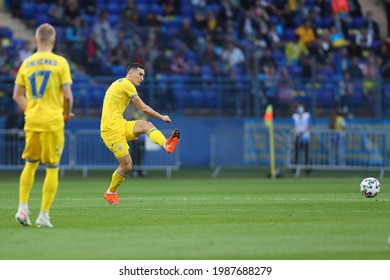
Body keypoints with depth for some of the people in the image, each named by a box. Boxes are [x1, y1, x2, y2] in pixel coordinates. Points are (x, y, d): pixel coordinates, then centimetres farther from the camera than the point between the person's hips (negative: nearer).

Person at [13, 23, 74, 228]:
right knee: (52, 168, 3)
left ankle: (22, 208, 9)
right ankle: (44, 216, 0)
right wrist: (67, 114, 7)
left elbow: (17, 95, 7)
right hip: (52, 121, -4)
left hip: (31, 121, 4)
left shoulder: (26, 63, 6)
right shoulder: (60, 62, -6)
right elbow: (67, 96, -10)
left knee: (30, 164, 19)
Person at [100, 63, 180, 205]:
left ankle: (165, 144, -41)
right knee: (126, 165, -9)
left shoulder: (118, 84, 23)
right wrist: (162, 117, 5)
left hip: (120, 125, 9)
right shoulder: (126, 84, -7)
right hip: (112, 130, -9)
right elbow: (143, 108, -7)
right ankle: (110, 193, 8)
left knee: (146, 125, -15)